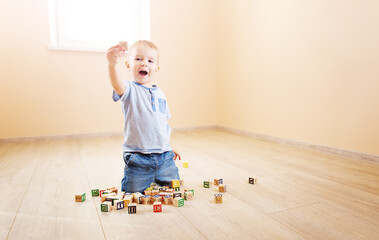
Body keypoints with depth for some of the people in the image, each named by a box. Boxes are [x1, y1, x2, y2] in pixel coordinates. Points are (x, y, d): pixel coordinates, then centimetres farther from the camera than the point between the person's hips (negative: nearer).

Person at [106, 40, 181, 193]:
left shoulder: (159, 94, 10)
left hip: (164, 155, 5)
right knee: (133, 191, 1)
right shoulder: (130, 90, -8)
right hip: (138, 156, -4)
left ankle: (155, 177, 38)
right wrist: (112, 65, -54)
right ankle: (145, 178, 32)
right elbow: (117, 86, -34)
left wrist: (170, 147, 18)